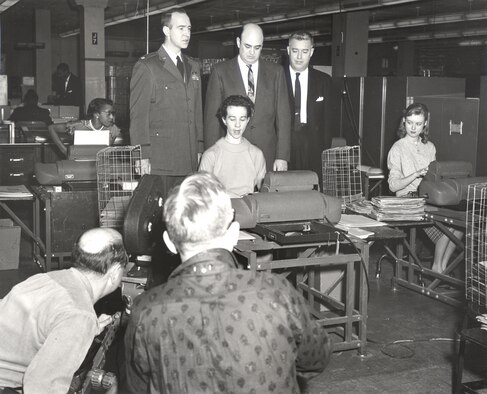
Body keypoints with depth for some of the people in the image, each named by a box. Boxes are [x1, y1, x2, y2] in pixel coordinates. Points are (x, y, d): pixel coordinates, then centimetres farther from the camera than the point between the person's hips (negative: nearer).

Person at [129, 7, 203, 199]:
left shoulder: (193, 67, 17)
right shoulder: (146, 67, -2)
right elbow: (138, 115, -5)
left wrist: (199, 150, 12)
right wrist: (143, 157, -10)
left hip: (189, 161, 5)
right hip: (158, 160, -5)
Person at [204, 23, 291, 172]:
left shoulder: (276, 72, 9)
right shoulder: (220, 71, 5)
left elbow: (283, 116, 7)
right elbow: (212, 117, 2)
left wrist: (282, 156, -1)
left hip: (267, 157, 1)